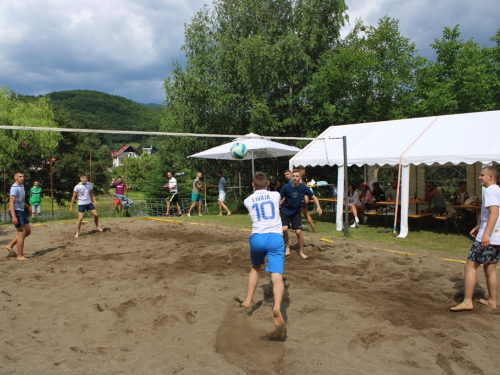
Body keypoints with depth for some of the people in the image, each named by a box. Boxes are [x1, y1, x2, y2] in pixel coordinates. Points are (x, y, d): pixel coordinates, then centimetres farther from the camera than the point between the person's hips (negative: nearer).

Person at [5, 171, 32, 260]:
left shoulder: (22, 186, 13)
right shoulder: (14, 187, -16)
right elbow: (11, 202, -23)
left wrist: (27, 207, 27)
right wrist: (13, 216, -29)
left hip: (22, 211, 9)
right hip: (16, 212, -9)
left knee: (28, 231, 13)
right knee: (22, 233, -7)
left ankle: (10, 245, 22)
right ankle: (20, 256, 1)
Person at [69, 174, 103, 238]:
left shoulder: (89, 184, -1)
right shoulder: (77, 187, -14)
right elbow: (73, 197, -8)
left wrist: (95, 201, 4)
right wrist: (71, 207, -8)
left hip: (89, 202, 4)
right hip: (81, 204, -4)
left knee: (96, 214, 0)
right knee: (80, 218, -10)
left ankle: (97, 226, 26)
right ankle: (77, 232, 4)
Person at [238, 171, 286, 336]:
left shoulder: (248, 201, 16)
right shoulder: (276, 195, 16)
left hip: (257, 237, 2)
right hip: (275, 237, -1)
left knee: (255, 268, 29)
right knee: (277, 276, -11)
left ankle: (248, 301, 24)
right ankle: (277, 306, -36)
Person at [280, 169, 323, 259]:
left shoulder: (303, 188, -14)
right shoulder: (286, 187, -20)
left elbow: (313, 197, -5)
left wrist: (318, 207, -17)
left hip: (296, 212, 1)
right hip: (285, 211, -1)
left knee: (298, 231, -6)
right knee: (284, 229, -19)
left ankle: (301, 252, 14)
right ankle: (287, 247, 8)